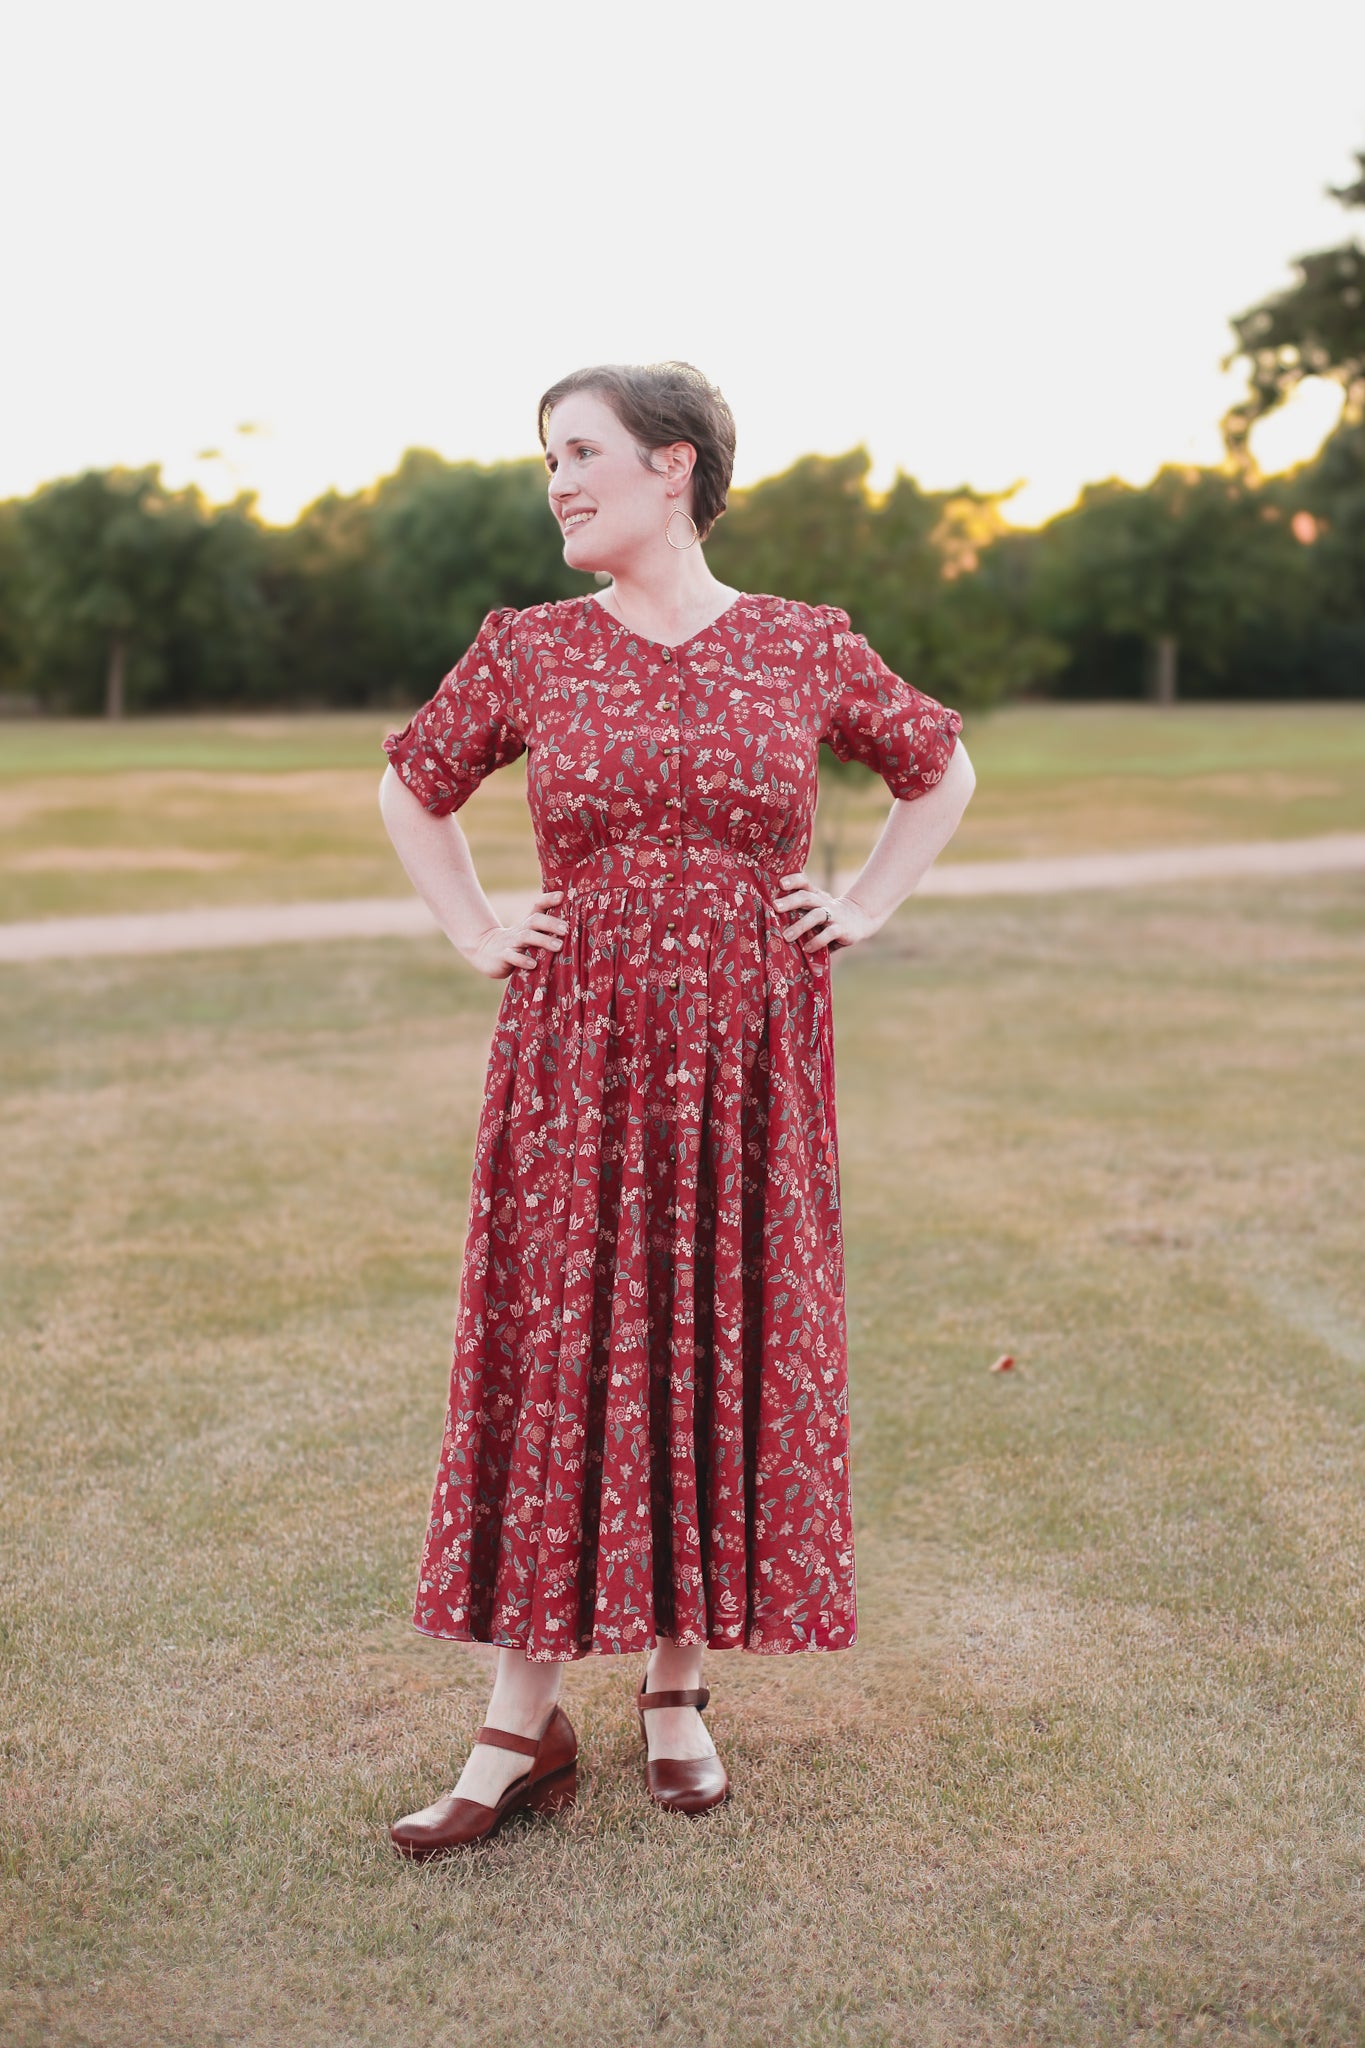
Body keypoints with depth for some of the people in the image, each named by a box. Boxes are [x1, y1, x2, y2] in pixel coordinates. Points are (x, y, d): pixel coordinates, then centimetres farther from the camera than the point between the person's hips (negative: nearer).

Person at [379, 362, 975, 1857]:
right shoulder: (527, 650, 3)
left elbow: (941, 773, 17)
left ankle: (678, 1692, 21)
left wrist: (862, 911, 7)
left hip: (749, 1058, 0)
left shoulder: (807, 649, 2)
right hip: (575, 1055, 0)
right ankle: (524, 1725, 8)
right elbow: (411, 790, 18)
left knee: (723, 1353, 5)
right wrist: (478, 936, 8)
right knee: (556, 1354, 0)